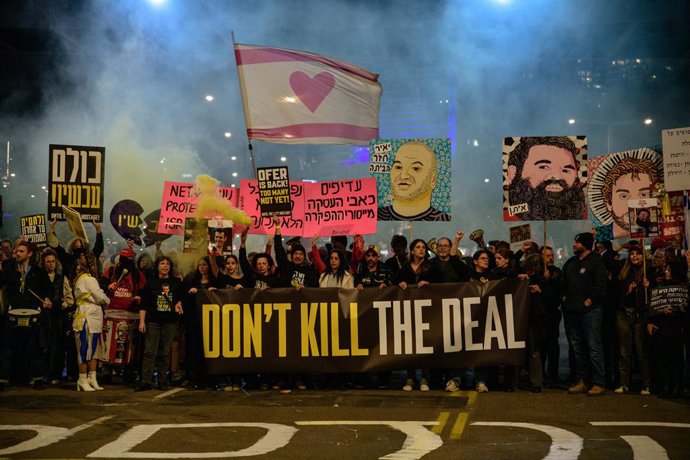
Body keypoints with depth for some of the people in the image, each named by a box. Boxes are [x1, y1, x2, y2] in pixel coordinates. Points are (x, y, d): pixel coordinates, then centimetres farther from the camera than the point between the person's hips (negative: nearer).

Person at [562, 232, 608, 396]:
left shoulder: (595, 261, -6)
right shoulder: (571, 262, 17)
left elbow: (601, 285, -14)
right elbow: (563, 282, 26)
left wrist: (590, 300, -14)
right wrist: (564, 296, 12)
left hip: (590, 309, -8)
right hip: (572, 309, 8)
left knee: (593, 346, -8)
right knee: (577, 347, 10)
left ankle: (599, 383, -4)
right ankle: (583, 381, 18)